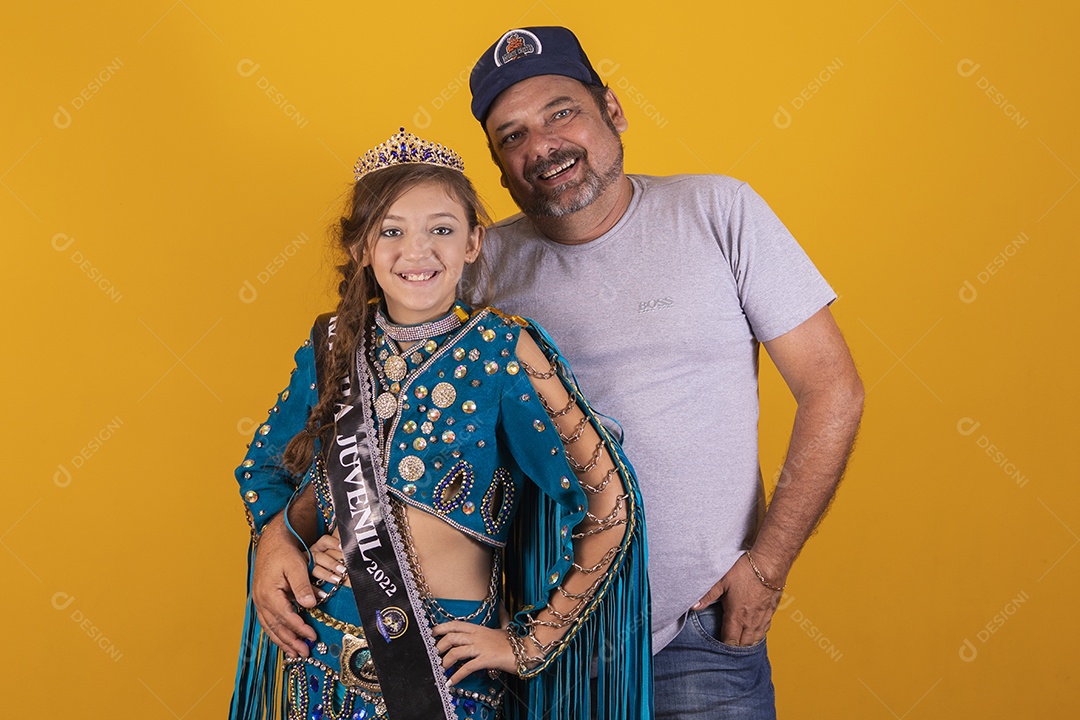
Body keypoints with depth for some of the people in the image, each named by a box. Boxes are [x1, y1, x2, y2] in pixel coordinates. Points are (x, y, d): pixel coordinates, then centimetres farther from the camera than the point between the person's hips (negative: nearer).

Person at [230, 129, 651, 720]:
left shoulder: (502, 349, -12)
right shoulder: (331, 348, 0)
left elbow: (610, 506, -13)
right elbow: (266, 472, 16)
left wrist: (531, 642, -10)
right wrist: (288, 537, -5)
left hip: (446, 663, -4)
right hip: (324, 656, 4)